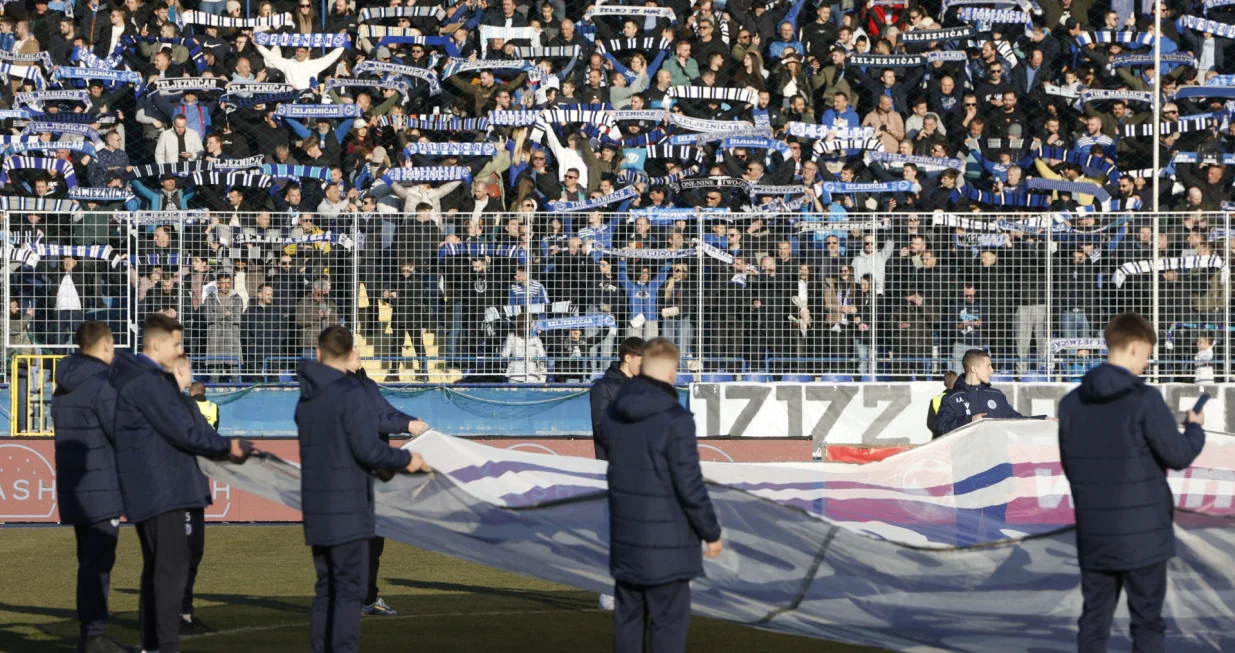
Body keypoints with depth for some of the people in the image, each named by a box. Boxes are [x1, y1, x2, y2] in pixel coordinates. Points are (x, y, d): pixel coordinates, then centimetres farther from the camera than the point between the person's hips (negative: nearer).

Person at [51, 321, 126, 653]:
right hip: (101, 490, -9)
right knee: (98, 563, -5)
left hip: (72, 489, 9)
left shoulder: (63, 388, 13)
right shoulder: (102, 385, -15)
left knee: (90, 560, 17)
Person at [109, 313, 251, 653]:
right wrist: (227, 447, -5)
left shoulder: (137, 376, 16)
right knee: (173, 566, -11)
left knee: (156, 566, 15)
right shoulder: (148, 382, -16)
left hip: (147, 488, 11)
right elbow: (182, 430, -18)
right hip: (159, 487, -11)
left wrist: (220, 448, 11)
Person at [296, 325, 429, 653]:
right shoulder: (350, 392, -14)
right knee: (350, 590, -5)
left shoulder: (305, 397, 10)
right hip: (347, 508, -7)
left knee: (326, 589, 13)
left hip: (317, 509, 7)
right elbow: (367, 449, -18)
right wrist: (406, 459, -2)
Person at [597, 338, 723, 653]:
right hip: (666, 539, -7)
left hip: (625, 534, 7)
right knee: (669, 620, 1)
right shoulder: (675, 419, -19)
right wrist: (711, 532, -6)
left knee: (628, 615, 14)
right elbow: (690, 484, -17)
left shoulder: (612, 414, 1)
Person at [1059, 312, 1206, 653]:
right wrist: (1195, 428, 8)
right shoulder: (1145, 399, -14)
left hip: (1093, 533, 5)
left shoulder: (1071, 402, 3)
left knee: (1094, 619, 11)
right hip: (1142, 533, -5)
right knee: (1147, 620, 4)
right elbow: (1178, 455, -11)